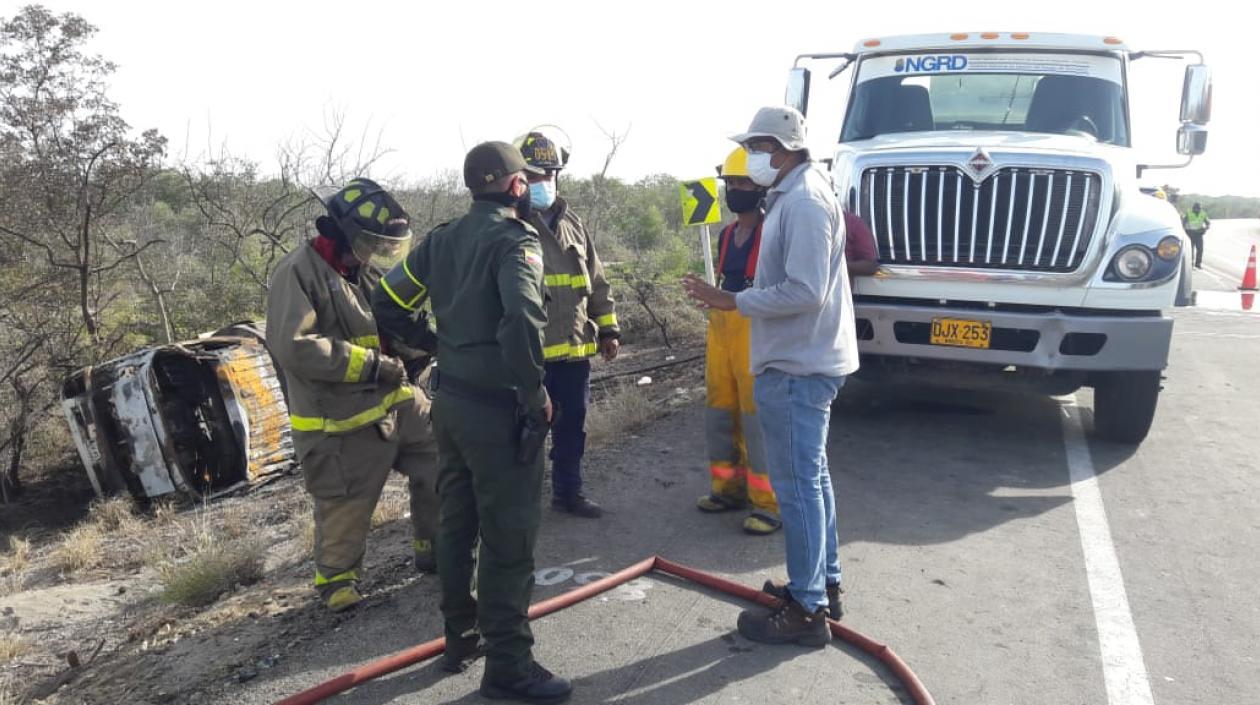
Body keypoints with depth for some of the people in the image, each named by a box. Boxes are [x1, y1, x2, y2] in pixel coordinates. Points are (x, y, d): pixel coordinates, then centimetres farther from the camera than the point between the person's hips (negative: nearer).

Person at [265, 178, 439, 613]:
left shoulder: (370, 272, 9)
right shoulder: (299, 273, -16)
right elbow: (292, 346, -26)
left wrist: (412, 349, -4)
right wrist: (369, 364, -25)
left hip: (398, 402, 7)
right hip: (342, 421, -7)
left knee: (439, 462, 12)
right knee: (346, 511, 6)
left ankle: (433, 551, 32)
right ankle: (335, 579, 33)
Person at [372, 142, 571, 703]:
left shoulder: (442, 238, 9)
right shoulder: (515, 239, -14)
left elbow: (387, 303, 11)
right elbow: (522, 319, -31)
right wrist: (535, 394, -20)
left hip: (449, 399, 8)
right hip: (496, 407, -8)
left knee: (457, 522, 18)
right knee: (509, 536, 1)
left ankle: (461, 636, 33)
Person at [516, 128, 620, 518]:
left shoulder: (570, 221, 14)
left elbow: (596, 279, 18)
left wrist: (608, 328, 15)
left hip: (574, 346, 6)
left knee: (572, 424, 16)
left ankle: (568, 490, 31)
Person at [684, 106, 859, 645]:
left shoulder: (803, 202, -18)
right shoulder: (795, 195, 15)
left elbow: (804, 292, -25)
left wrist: (733, 302, -19)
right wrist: (737, 301, 11)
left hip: (796, 368, -11)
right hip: (803, 359, 11)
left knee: (797, 484, -4)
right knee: (811, 477, 18)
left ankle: (807, 611, 6)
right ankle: (823, 581, 32)